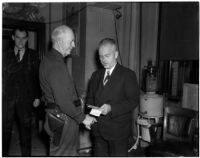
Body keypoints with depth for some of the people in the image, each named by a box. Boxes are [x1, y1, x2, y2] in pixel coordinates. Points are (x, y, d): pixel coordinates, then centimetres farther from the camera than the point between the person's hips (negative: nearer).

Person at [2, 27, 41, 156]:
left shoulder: (33, 55, 4)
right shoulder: (6, 55, 7)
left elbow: (37, 77, 3)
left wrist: (37, 97, -1)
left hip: (26, 99, -1)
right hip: (7, 98, 1)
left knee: (26, 130, 7)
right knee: (5, 130, 6)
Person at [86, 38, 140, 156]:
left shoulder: (128, 75, -7)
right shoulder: (96, 75, 12)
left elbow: (133, 101, -13)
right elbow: (90, 97, 16)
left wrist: (111, 108, -24)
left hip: (118, 131, -5)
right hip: (98, 130, 5)